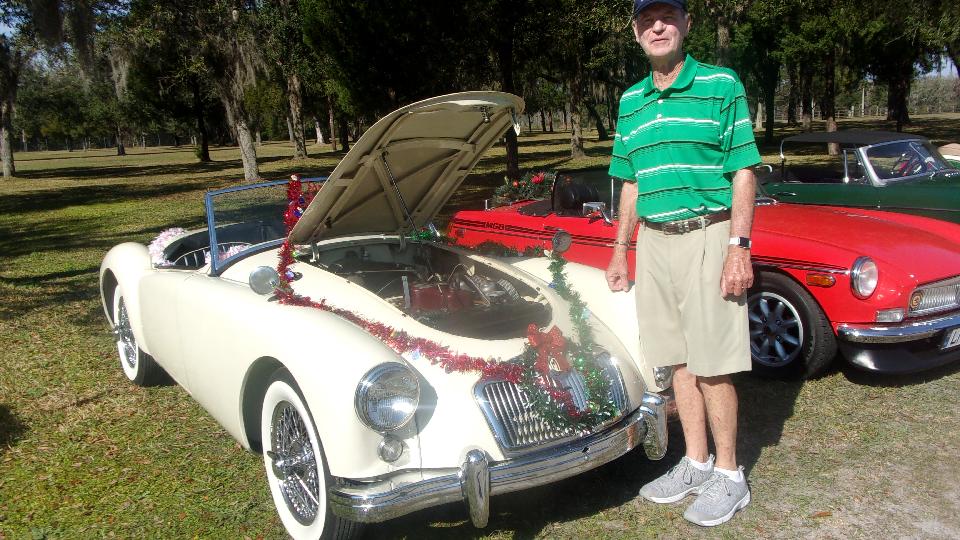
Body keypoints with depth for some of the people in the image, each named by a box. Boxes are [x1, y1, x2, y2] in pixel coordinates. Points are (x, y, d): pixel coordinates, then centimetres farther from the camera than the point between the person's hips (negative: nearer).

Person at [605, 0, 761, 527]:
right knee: (679, 361, 12)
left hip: (706, 237, -5)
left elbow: (744, 172, -6)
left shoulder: (721, 86, -2)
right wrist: (620, 251, 16)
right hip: (652, 242, 5)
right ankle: (695, 463, 26)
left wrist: (739, 247, -15)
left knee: (712, 365, -2)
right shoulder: (631, 101, 13)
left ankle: (729, 475, 15)